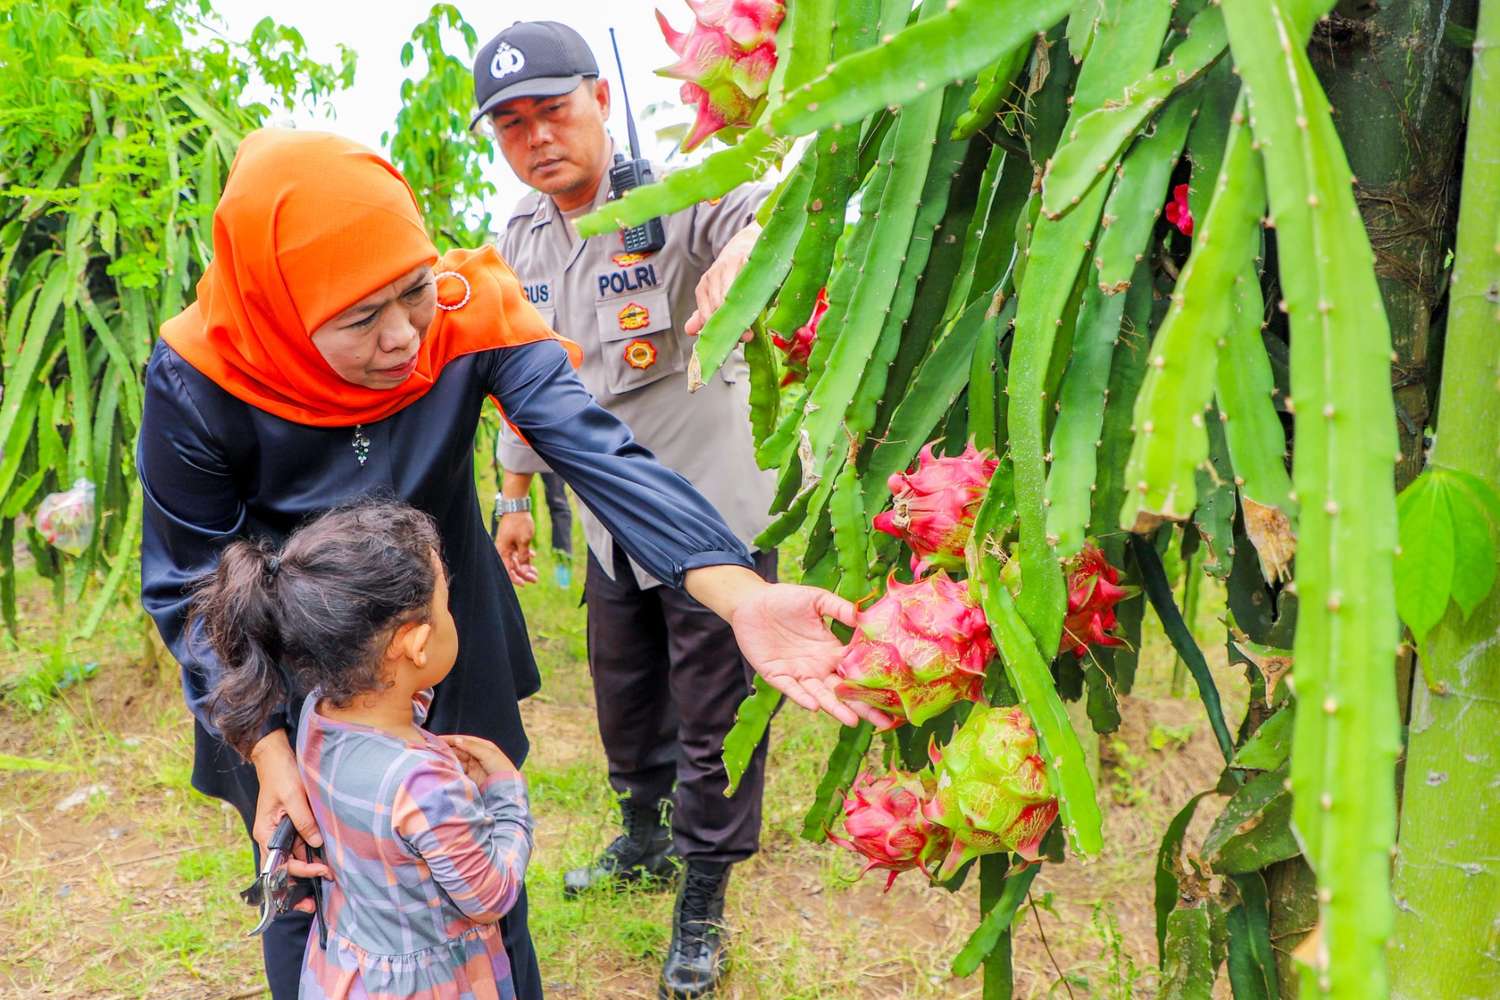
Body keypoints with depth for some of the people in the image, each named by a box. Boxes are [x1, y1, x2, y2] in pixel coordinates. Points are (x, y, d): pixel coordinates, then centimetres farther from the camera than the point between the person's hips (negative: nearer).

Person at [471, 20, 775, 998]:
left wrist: (749, 240, -61)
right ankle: (646, 839, 49)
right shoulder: (521, 240, 5)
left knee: (714, 719, 6)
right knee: (625, 702, 23)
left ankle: (704, 906, 26)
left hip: (712, 513, -6)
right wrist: (515, 496, 21)